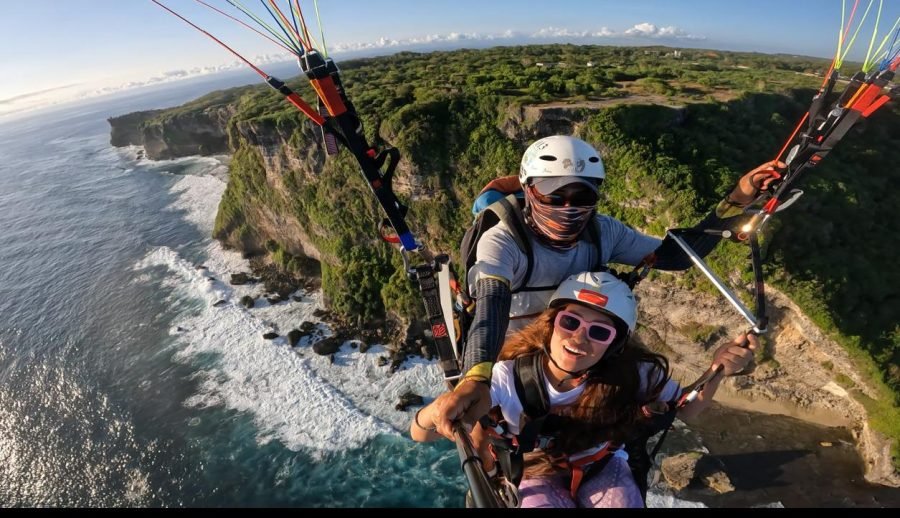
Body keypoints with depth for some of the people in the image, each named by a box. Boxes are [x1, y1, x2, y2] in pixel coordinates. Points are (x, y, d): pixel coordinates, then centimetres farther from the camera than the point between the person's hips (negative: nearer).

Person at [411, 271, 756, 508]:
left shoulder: (631, 373, -25)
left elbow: (684, 410, -6)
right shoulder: (510, 377, -32)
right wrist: (439, 410, -56)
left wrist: (717, 370, -26)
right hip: (537, 475, -2)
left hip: (602, 469, 3)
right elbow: (420, 434, -31)